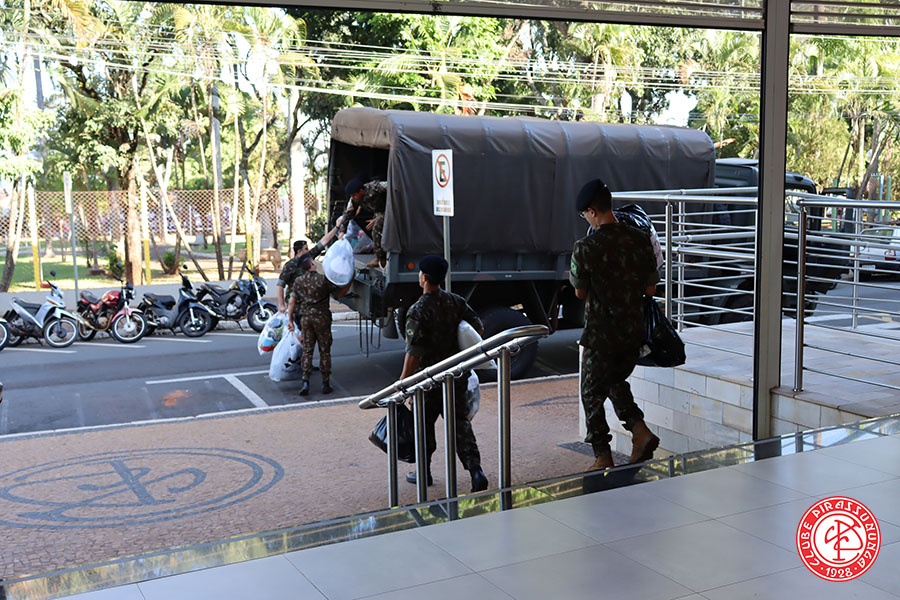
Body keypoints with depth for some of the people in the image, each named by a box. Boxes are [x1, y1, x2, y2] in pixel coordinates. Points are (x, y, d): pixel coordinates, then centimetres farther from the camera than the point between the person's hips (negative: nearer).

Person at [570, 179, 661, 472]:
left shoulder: (585, 247, -15)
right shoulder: (640, 239, -3)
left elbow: (580, 292, -4)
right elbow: (651, 288, 3)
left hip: (601, 334, -5)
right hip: (634, 330, 5)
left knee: (593, 394, 10)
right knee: (617, 381, 26)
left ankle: (603, 458, 14)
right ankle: (639, 429, 7)